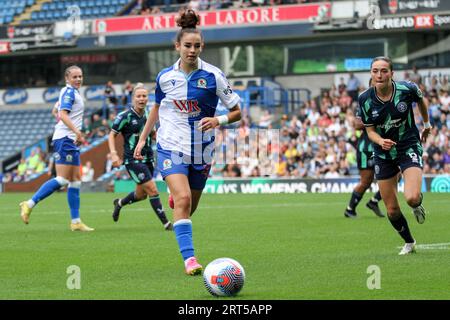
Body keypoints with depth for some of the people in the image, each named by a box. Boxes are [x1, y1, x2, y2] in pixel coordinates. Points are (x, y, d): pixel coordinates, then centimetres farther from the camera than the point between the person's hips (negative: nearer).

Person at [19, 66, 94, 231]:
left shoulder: (72, 92, 21)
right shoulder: (69, 91, -8)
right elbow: (63, 115, -21)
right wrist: (76, 131, -32)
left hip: (71, 141, 10)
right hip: (65, 139, -10)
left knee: (75, 181, 6)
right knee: (63, 179, -15)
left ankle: (76, 221, 5)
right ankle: (29, 204, -12)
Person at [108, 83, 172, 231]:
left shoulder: (148, 115, 6)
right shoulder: (125, 116, -11)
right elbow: (112, 134, -4)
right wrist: (113, 154, -16)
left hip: (148, 159, 7)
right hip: (133, 160, -7)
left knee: (141, 194, 16)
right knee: (152, 189, -13)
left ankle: (119, 203, 44)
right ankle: (166, 223, -7)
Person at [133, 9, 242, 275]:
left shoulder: (213, 76, -7)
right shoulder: (165, 77, -1)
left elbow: (237, 111, -3)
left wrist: (219, 120, -22)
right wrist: (143, 138, 15)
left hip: (201, 151, 1)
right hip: (171, 146, -1)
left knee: (189, 208, 14)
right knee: (183, 199, -22)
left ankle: (174, 195, 53)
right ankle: (189, 258, -24)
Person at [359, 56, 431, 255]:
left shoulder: (407, 89, -16)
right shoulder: (365, 99, -12)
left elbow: (421, 100, 8)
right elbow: (370, 131, -5)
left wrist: (426, 123, 22)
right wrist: (381, 141, -27)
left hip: (409, 147, -2)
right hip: (383, 155, 2)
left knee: (412, 198, -26)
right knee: (392, 210, 4)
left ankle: (418, 204, 13)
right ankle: (409, 243, 30)